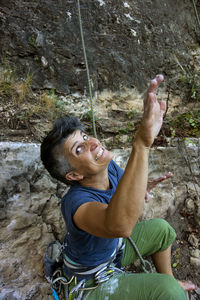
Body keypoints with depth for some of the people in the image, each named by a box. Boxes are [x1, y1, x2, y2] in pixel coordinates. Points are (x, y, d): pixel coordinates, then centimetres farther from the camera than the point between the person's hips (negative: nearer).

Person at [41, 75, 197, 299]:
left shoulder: (108, 167, -19)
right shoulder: (75, 203, -41)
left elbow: (122, 181, 4)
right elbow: (119, 226, -62)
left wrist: (142, 186, -19)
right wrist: (142, 142, -68)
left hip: (113, 247, 7)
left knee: (161, 229, 10)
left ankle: (169, 279, 32)